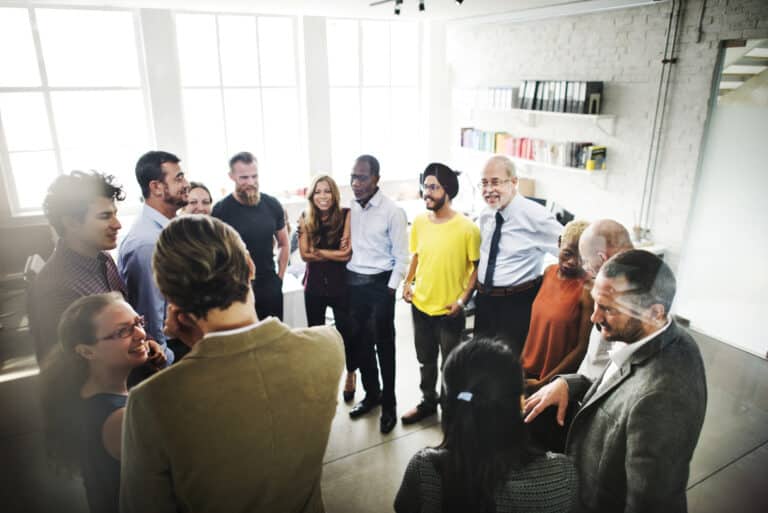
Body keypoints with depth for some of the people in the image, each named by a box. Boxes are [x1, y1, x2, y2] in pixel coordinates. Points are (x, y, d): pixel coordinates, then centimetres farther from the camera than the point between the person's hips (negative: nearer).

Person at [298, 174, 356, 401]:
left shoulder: (346, 215, -9)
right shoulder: (305, 219, 0)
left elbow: (347, 254, -15)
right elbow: (305, 255, -5)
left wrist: (318, 251, -11)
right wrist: (334, 253, -13)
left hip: (341, 283, -2)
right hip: (314, 285, 3)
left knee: (346, 331, 9)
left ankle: (351, 374, 35)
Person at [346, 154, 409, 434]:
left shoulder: (392, 211, -12)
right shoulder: (349, 208, 3)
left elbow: (401, 256, -10)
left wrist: (390, 290, -10)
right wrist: (346, 279, 3)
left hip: (379, 284, -5)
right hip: (352, 282, 5)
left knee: (384, 344, 6)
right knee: (359, 341, 15)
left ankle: (389, 403, 23)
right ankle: (371, 393, 34)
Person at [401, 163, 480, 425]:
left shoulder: (467, 228, -17)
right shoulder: (419, 222, -2)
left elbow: (477, 266, -9)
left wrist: (463, 298, -16)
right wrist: (408, 282, 0)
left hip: (449, 311, -4)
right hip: (420, 306, 5)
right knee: (425, 360, 22)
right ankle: (428, 402, 43)